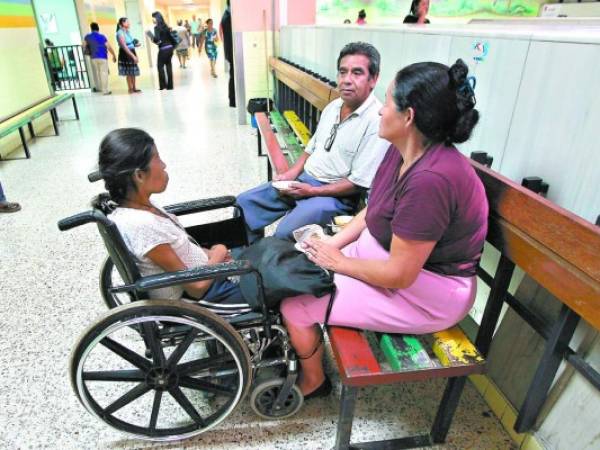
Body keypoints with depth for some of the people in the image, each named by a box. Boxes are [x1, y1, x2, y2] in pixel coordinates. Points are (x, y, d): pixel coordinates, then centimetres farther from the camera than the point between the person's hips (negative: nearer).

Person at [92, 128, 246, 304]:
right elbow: (196, 287, -25)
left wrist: (210, 254, -4)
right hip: (203, 296, -8)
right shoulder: (141, 225, -33)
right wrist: (219, 253, -10)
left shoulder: (139, 205, -7)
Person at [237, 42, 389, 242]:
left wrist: (312, 191, -17)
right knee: (245, 203, 3)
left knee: (283, 234, -29)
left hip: (335, 195, -8)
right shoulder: (333, 106, 9)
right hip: (302, 180, 8)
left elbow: (359, 183, -19)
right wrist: (292, 173, 3)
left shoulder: (377, 121, -18)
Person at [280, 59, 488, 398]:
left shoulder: (430, 179, -32)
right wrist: (332, 244, -4)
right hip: (389, 252, 9)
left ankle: (312, 382, 20)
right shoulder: (402, 152, -2)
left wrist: (339, 262, -13)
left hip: (426, 292, -9)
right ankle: (303, 347, 30)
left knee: (295, 303, -10)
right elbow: (372, 213, 9)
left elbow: (399, 275, -28)